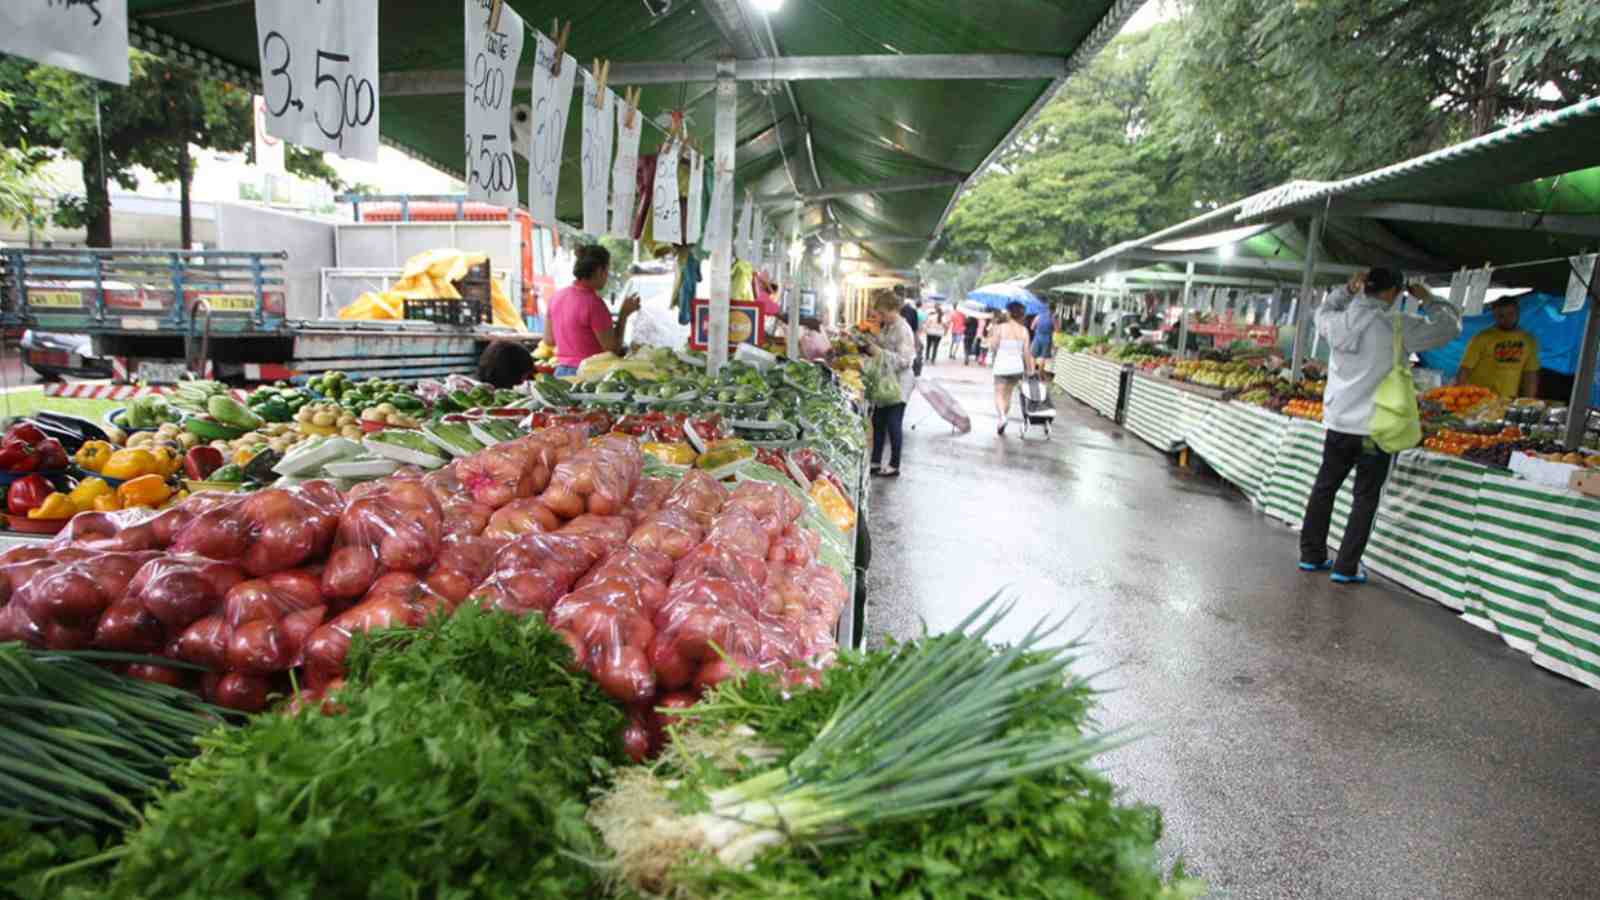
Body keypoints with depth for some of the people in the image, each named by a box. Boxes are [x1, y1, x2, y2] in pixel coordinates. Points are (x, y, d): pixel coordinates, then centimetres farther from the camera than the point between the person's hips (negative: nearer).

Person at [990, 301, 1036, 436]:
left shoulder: (1001, 327, -10)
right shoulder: (1024, 330, -1)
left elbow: (994, 346, -8)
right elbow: (1027, 352, -1)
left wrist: (992, 333, 8)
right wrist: (1029, 369, 8)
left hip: (1001, 365, -4)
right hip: (1017, 366, 4)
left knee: (999, 395, 2)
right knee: (1008, 395, 17)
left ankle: (1003, 416, -28)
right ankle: (1001, 427, 22)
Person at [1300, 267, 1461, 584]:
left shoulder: (1338, 322, 1)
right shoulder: (1397, 327, -11)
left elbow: (1322, 312, 25)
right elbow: (1450, 326, -1)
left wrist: (1346, 290, 18)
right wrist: (1429, 300, 12)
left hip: (1338, 422, 4)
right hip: (1374, 428, -4)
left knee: (1324, 488, 15)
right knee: (1365, 499, 5)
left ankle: (1311, 555, 22)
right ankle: (1346, 568, 8)